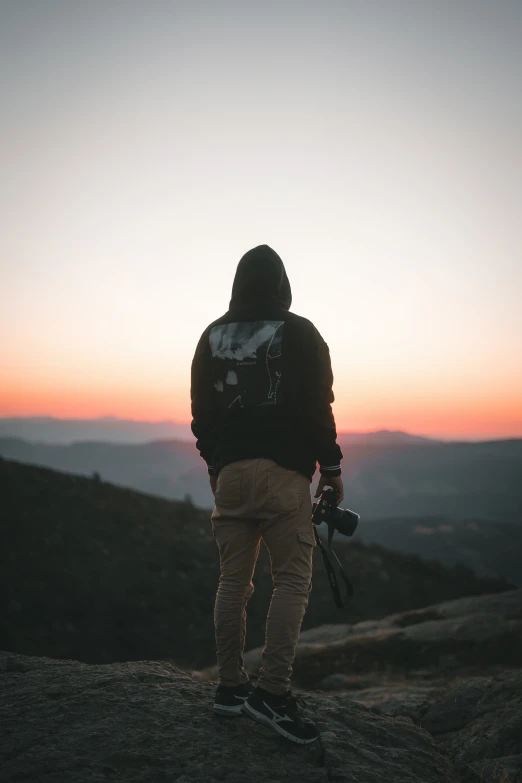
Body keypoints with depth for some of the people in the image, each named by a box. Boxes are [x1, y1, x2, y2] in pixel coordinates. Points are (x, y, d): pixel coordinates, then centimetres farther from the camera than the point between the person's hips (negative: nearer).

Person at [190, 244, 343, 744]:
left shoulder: (211, 337, 11)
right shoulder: (300, 334, -1)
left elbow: (201, 411, 13)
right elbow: (317, 407, -5)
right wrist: (330, 465, 4)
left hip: (230, 472, 5)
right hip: (284, 472, -4)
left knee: (233, 580, 10)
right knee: (292, 579, -2)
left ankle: (230, 686, 17)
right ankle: (272, 691, -9)